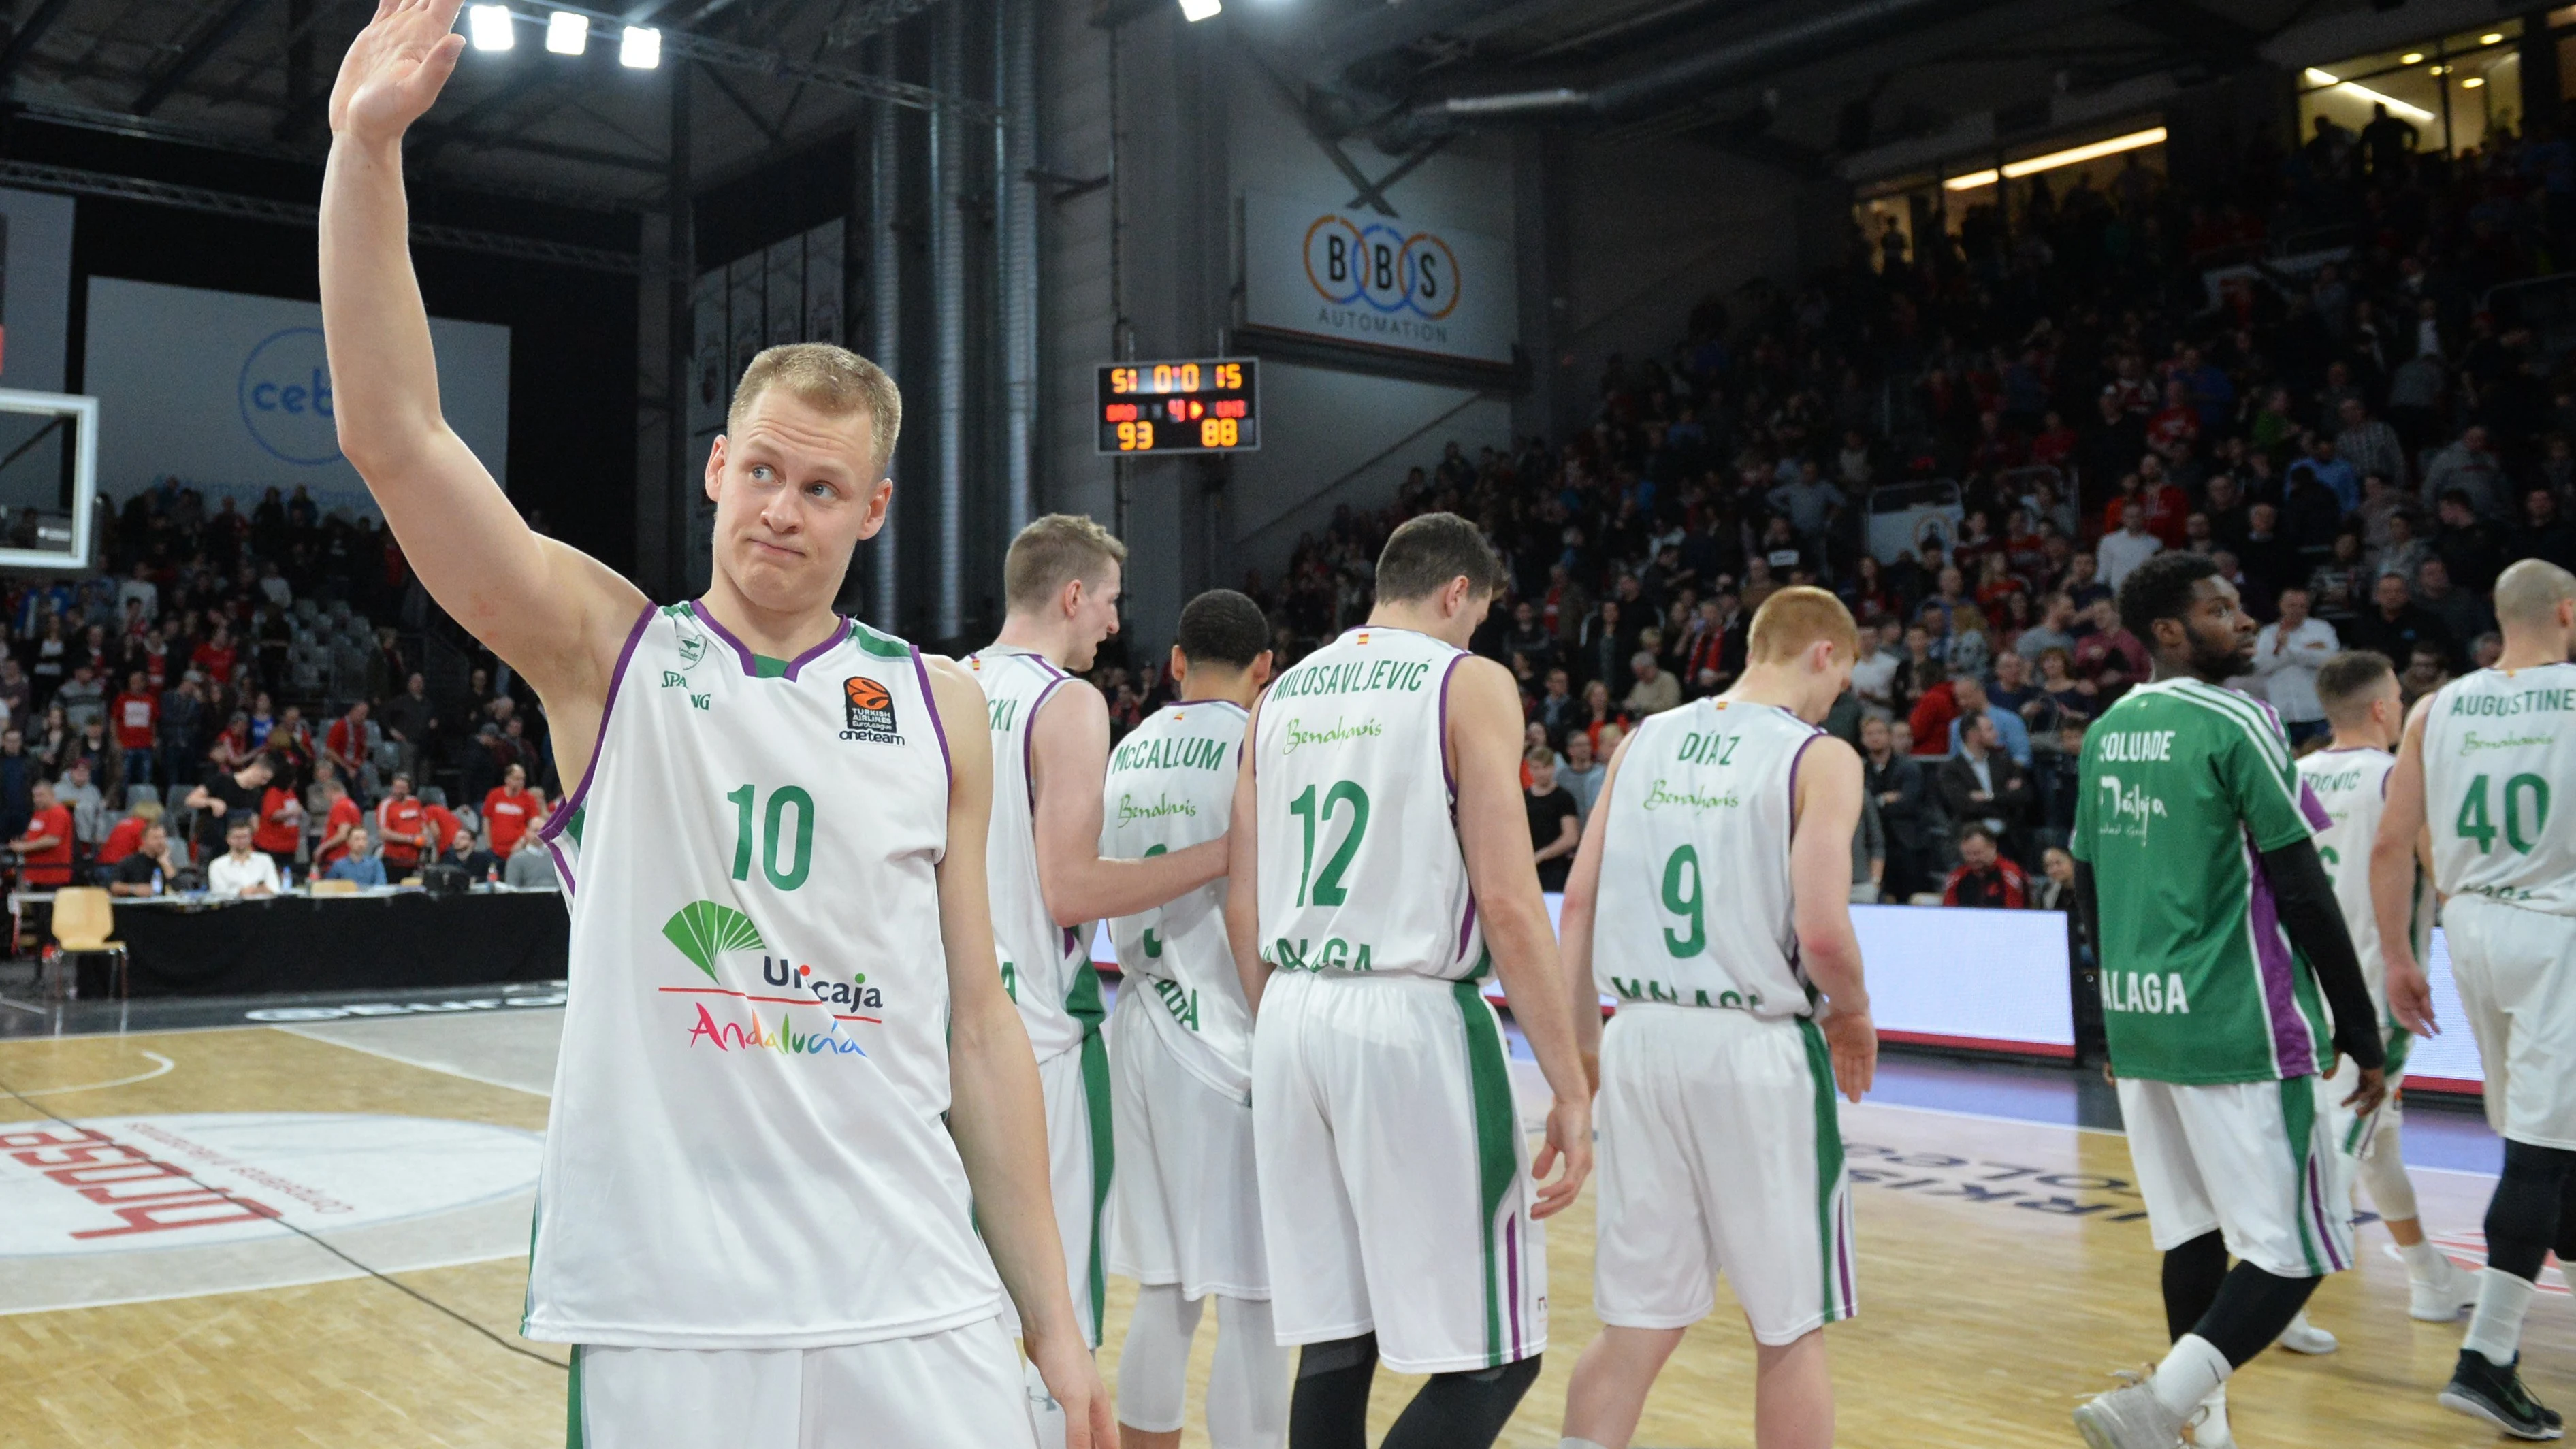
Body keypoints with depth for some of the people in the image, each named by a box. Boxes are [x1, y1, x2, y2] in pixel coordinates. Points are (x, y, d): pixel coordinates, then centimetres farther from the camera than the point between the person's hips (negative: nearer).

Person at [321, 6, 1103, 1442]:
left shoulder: (940, 707, 5)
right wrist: (367, 148, -21)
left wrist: (1054, 1320, 5)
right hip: (666, 1315, -1)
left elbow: (979, 1025, 6)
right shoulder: (607, 652, 2)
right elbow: (393, 432, -11)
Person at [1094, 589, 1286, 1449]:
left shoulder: (1128, 751, 12)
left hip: (1143, 1029, 7)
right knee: (1252, 1300, 0)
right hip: (1227, 1037, -7)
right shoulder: (1255, 742, -9)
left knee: (1165, 1289, 15)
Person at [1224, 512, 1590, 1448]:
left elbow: (1242, 909, 13)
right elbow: (1507, 903, -12)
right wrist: (1571, 1089, -9)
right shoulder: (1470, 683, -3)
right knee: (1490, 1357, 1)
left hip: (1290, 1016, 7)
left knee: (1335, 1345, 14)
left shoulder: (1281, 695, 14)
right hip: (1411, 1019, -7)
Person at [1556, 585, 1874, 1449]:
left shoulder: (1645, 741, 9)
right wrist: (1854, 1016, 4)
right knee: (1789, 1330, 12)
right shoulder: (1820, 758, -7)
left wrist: (1581, 1042, 13)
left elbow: (1578, 902, 6)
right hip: (1757, 1051, -5)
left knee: (1638, 1323, 14)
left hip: (1641, 1038, 5)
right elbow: (1822, 932, -16)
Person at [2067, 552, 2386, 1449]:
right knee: (2295, 1251, -2)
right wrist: (2361, 1032, -7)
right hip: (2239, 1027, -8)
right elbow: (2303, 892, -13)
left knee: (2192, 1234, 16)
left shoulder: (2107, 731, 11)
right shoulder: (2234, 722, -12)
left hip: (2138, 1022, 8)